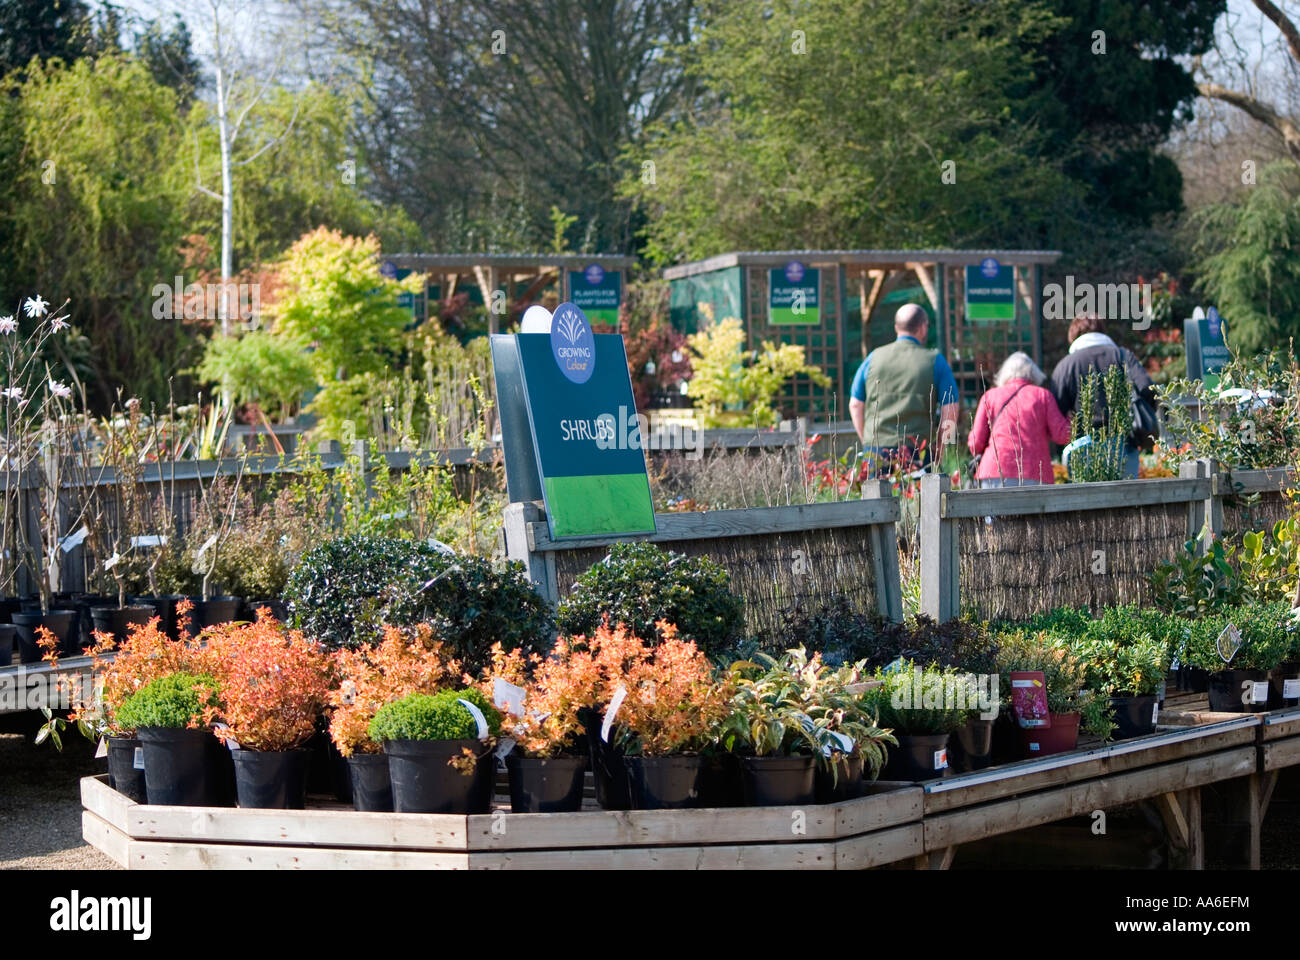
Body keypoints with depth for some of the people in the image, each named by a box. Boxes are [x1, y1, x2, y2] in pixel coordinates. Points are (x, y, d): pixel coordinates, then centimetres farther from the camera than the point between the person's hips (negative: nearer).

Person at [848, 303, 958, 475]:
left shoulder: (874, 358, 9)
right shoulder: (935, 361, 3)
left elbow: (855, 405, 12)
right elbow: (950, 411, 0)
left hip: (875, 449, 2)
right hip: (917, 451, -2)